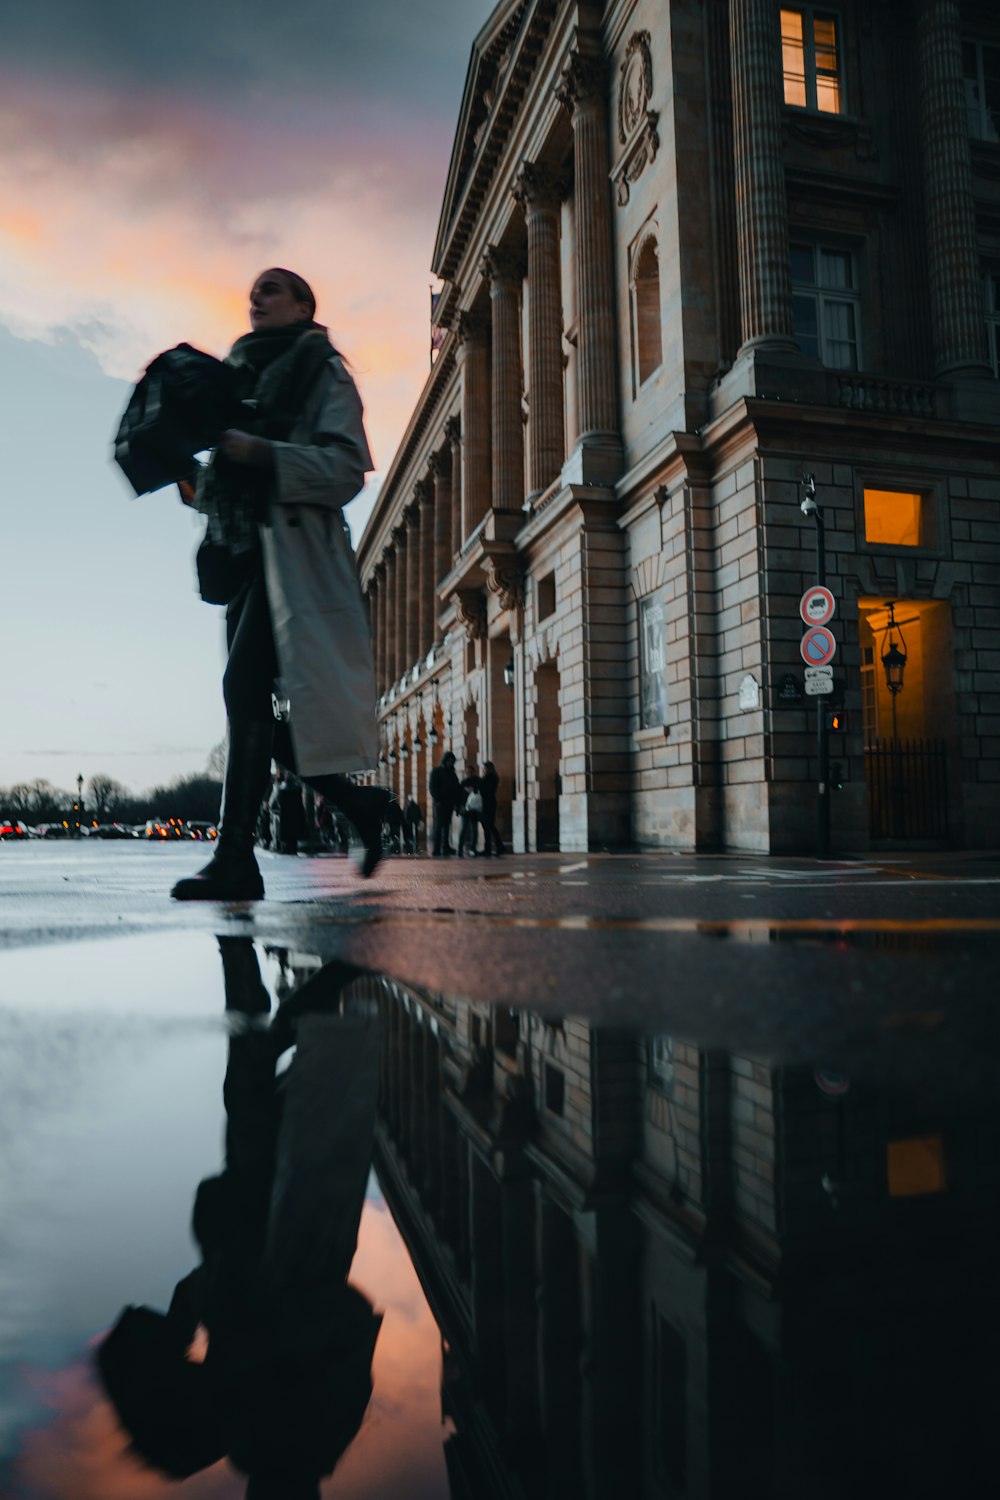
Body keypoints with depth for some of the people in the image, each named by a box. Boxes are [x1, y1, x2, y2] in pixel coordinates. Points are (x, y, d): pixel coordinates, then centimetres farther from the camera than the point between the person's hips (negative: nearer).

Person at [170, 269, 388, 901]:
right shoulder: (240, 375, 27)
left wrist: (258, 452, -17)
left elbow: (345, 468, -8)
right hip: (244, 550, 8)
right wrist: (195, 483, 6)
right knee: (253, 703, 3)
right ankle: (357, 801, 17)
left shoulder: (322, 372, 5)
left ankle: (236, 857, -21)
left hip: (293, 549, -8)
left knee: (245, 686, -21)